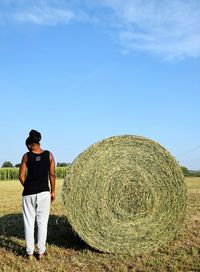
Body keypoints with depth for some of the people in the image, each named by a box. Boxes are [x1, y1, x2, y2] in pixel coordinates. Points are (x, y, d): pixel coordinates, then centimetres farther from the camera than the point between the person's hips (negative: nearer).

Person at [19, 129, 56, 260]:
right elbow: (52, 175, -1)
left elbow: (21, 176, -2)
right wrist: (53, 191, 8)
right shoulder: (49, 154, -2)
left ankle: (30, 252, 15)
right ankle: (41, 252, 14)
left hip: (29, 193, 0)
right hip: (44, 192, 1)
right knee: (42, 222, 10)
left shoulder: (26, 156, -4)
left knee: (29, 222, 10)